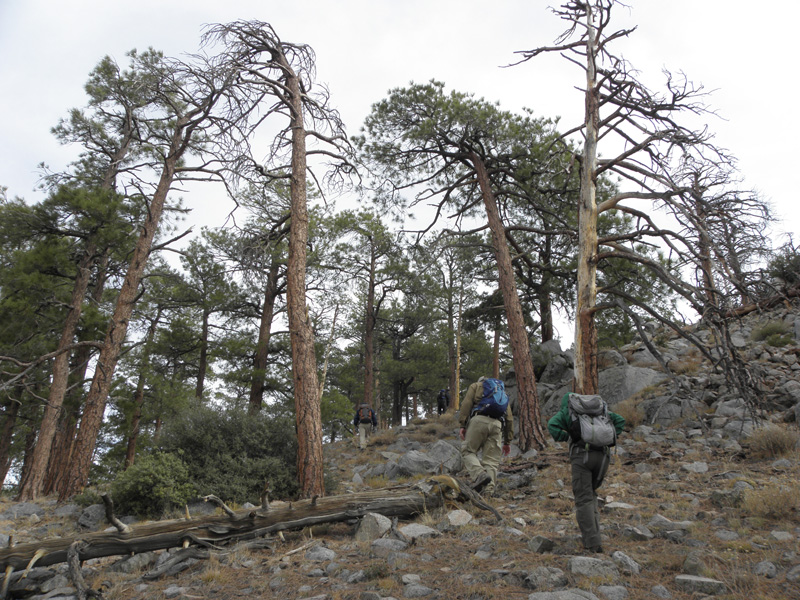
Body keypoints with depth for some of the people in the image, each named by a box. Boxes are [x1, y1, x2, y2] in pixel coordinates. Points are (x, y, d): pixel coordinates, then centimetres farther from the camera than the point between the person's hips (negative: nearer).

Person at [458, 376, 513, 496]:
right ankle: (489, 491, -9)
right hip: (497, 424, 3)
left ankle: (480, 474, -19)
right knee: (491, 461, 4)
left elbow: (466, 403, 4)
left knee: (468, 451, 6)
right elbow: (509, 418, 26)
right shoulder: (503, 392, 34)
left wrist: (462, 425, -1)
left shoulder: (476, 385, 23)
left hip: (479, 420, -3)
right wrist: (507, 441, 26)